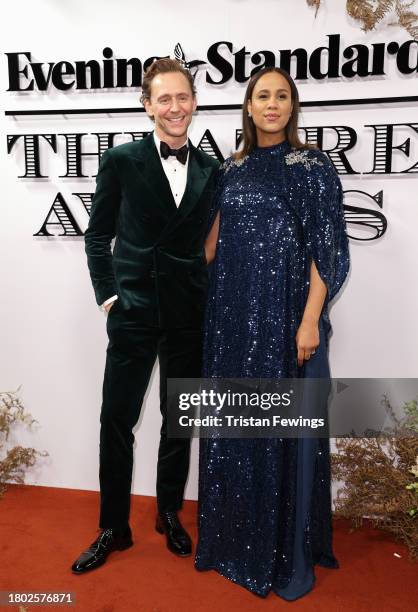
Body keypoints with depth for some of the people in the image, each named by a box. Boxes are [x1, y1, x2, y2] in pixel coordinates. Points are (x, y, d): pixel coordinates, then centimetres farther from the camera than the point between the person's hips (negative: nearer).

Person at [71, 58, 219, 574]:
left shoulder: (211, 170, 6)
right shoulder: (121, 161, -1)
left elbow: (212, 242, 9)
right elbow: (98, 234, 3)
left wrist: (211, 299, 2)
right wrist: (107, 293, -4)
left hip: (189, 315, 3)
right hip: (133, 311, -2)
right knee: (117, 421, 6)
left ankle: (170, 515, 36)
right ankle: (114, 528, 27)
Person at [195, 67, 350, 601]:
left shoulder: (312, 167, -2)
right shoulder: (232, 169, 12)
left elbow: (326, 248, -7)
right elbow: (214, 239, 14)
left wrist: (310, 320, -14)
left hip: (284, 313, -4)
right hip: (232, 312, 5)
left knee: (283, 425, 3)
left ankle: (288, 551, 24)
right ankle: (233, 536, 33)